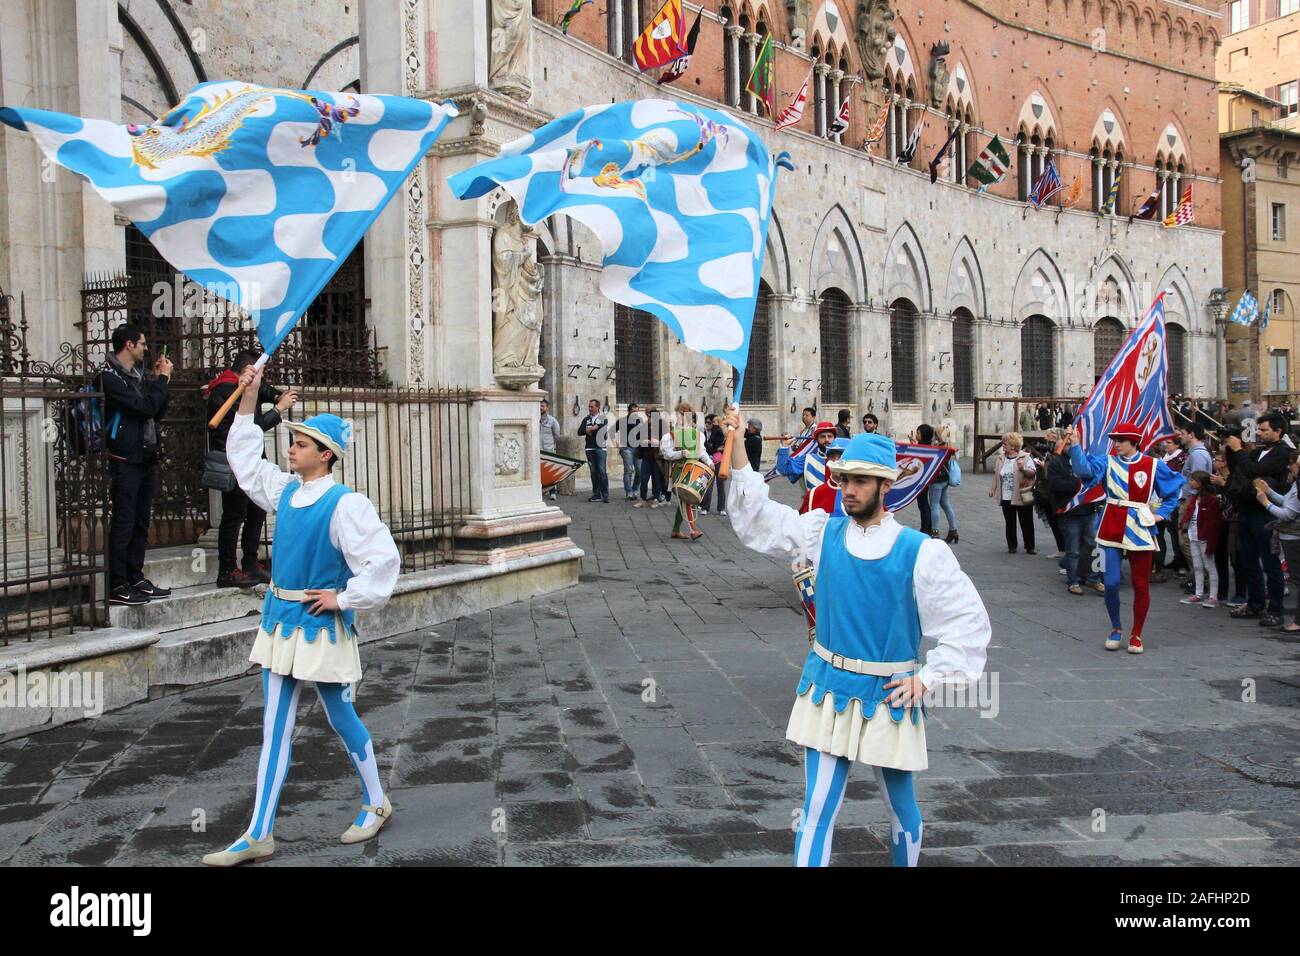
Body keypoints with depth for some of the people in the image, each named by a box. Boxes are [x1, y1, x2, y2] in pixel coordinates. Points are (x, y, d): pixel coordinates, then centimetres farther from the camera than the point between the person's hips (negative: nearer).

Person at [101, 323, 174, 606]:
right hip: (125, 461, -9)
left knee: (140, 523, 12)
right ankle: (117, 586, -2)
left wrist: (160, 380, 7)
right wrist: (162, 378, -8)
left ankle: (136, 579, 19)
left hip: (146, 459, 9)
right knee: (123, 524, -7)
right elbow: (144, 407, -20)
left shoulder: (137, 375, 17)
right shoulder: (110, 376, -10)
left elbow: (157, 413, 17)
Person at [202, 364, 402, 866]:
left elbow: (384, 558, -21)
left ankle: (376, 803, 31)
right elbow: (244, 459, 19)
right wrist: (248, 401, 13)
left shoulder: (345, 504, -17)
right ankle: (258, 836, 13)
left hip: (322, 626, -7)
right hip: (281, 619, 7)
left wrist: (345, 598, -15)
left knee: (341, 719, 8)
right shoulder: (286, 490, 6)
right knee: (275, 728, 8)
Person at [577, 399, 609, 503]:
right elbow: (580, 431, 2)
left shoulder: (603, 419, 6)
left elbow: (603, 429, -13)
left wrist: (589, 430, -6)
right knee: (593, 472, 4)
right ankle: (596, 495, 8)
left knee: (602, 471, -10)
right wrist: (594, 428, -10)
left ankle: (605, 495, -8)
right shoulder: (586, 420, 15)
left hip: (600, 448, -4)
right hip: (590, 448, 4)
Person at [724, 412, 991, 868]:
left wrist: (927, 676, -9)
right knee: (817, 808, 2)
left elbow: (970, 621, -5)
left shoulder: (921, 553, -11)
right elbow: (756, 516, -1)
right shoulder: (823, 533, -1)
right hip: (827, 690, 2)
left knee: (901, 806, 16)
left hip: (888, 697, -2)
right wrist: (736, 447, -11)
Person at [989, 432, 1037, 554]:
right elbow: (996, 474, 15)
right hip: (1006, 497, 4)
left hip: (1022, 497, -4)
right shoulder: (1001, 458, 10)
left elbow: (1033, 472, -11)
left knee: (1026, 523, 3)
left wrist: (1023, 468, -29)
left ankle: (1029, 547, 11)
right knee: (1010, 523, 9)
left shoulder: (1025, 457, -6)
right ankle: (1011, 546, 18)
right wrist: (993, 488, 10)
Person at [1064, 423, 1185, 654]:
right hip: (1111, 529, 0)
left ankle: (1136, 635, 21)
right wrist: (1074, 446, -33)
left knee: (1141, 585, 6)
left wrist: (1161, 513, 5)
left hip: (1139, 531, 0)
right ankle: (1116, 629, 19)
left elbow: (1175, 487, 13)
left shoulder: (1153, 466, 0)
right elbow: (1085, 468, -18)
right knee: (1111, 583, -4)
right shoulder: (1108, 462, 1)